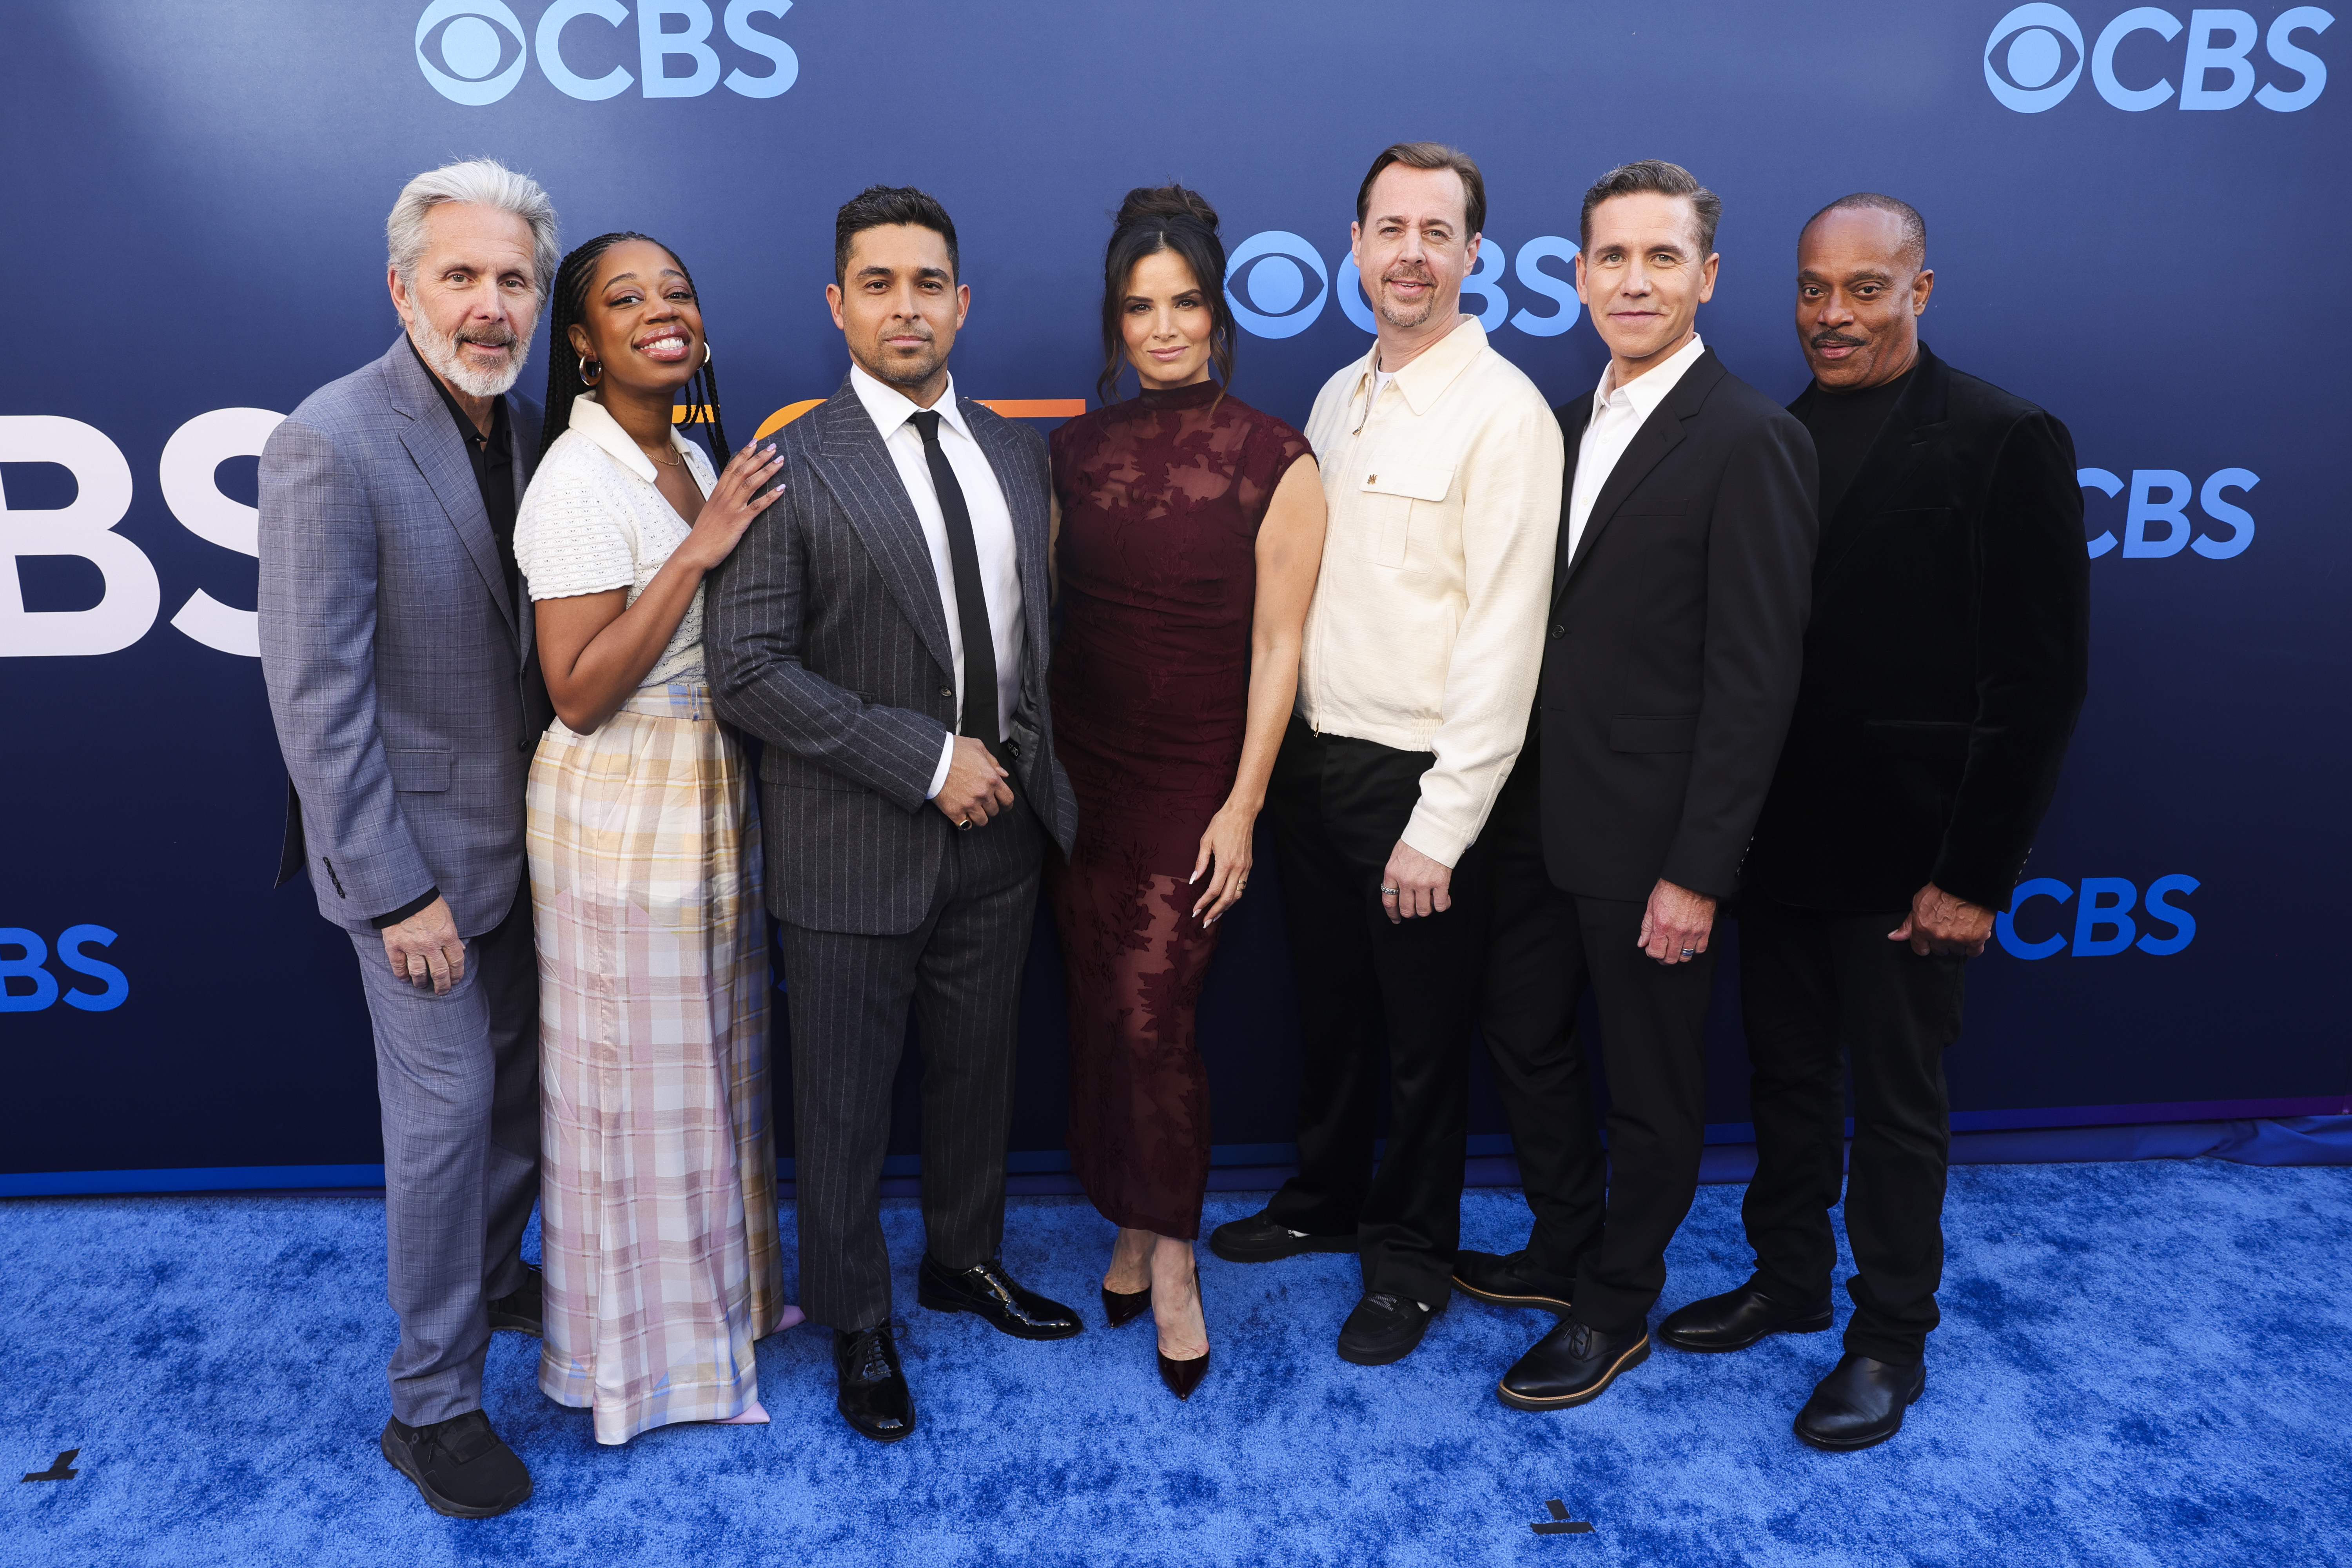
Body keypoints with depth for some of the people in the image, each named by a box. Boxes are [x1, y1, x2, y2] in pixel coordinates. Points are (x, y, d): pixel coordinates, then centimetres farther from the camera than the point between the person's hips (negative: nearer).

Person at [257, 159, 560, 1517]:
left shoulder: (527, 430, 2)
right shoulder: (332, 444, -18)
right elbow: (315, 695, -19)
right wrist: (395, 888, -18)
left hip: (526, 832, 7)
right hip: (417, 843, -6)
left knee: (521, 1082, 18)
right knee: (445, 1109, 2)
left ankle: (491, 1277, 43)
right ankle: (434, 1403, 20)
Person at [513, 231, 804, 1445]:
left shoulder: (694, 460, 8)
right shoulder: (581, 480, -18)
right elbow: (579, 693, -22)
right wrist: (698, 550, -25)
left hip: (714, 797, 8)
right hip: (622, 811, -8)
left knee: (716, 1061, 21)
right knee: (639, 1084, 7)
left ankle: (720, 1286, 41)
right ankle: (646, 1347, 27)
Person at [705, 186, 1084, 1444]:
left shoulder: (1016, 451, 7)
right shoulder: (791, 468, -12)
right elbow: (746, 671, -17)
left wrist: (1022, 758, 3)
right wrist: (927, 761, -19)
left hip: (999, 827, 5)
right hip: (857, 846, -5)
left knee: (977, 1065, 21)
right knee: (844, 1098, 11)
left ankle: (965, 1258, 45)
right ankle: (857, 1323, 33)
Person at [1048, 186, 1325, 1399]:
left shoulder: (1274, 462, -6)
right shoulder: (1076, 450, 5)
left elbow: (1276, 645, -7)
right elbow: (1049, 611, 10)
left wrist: (1242, 807, -10)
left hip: (1192, 777, -4)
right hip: (1078, 768, 4)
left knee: (1151, 1016, -7)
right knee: (1096, 1011, 9)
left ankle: (1171, 1258, 15)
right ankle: (1131, 1229, 29)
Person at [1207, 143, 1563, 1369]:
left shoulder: (1502, 413, -13)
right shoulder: (1338, 397, 10)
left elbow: (1504, 633, -18)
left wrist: (1442, 821, -19)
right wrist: (1280, 746, 6)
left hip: (1417, 775, -6)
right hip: (1311, 756, 7)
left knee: (1423, 1034, 10)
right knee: (1330, 1006, 21)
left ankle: (1409, 1256, 30)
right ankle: (1323, 1198, 42)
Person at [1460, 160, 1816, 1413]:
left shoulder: (1750, 442, -15)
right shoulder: (1570, 423, 9)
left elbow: (1755, 678, -17)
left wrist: (1698, 871, -18)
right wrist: (1524, 795, 8)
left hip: (1653, 836, -7)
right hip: (1551, 815, 8)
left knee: (1653, 1084, 11)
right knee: (1521, 1029, 20)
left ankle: (1618, 1307, 32)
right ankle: (1563, 1251, 42)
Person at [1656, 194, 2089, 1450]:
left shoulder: (2004, 441, -9)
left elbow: (2040, 678, -11)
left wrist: (1975, 874, -14)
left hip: (1904, 855, -5)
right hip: (1780, 840, 5)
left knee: (1898, 1102, 9)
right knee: (1786, 1079, 18)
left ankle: (1891, 1339, 28)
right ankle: (1787, 1279, 38)